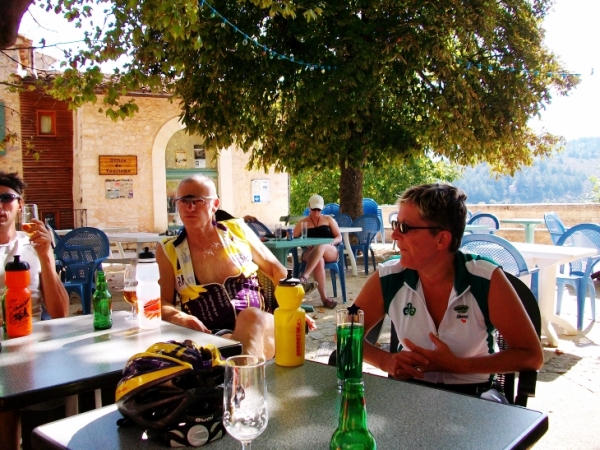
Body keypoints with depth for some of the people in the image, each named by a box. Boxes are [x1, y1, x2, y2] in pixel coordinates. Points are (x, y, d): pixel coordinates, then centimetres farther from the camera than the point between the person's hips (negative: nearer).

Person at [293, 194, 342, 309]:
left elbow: (339, 237, 15)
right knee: (319, 261, -40)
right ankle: (324, 298, -45)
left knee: (321, 247, -39)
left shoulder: (328, 219, 19)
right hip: (310, 253, 0)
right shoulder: (302, 223, 17)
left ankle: (303, 278, -58)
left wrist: (331, 242, -9)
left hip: (330, 252, 0)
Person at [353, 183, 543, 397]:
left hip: (474, 396, -1)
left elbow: (532, 355, -11)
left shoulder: (487, 280, -15)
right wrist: (386, 361, -17)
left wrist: (457, 365, -20)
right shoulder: (387, 279, -10)